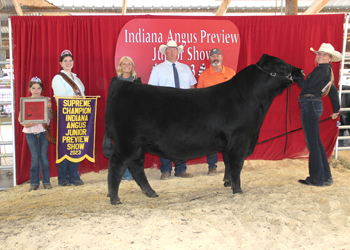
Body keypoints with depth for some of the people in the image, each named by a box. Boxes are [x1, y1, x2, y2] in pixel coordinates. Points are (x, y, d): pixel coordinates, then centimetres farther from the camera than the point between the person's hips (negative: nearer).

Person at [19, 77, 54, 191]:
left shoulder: (46, 101, 6)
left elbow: (51, 117, 1)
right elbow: (20, 118, 1)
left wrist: (48, 108, -17)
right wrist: (26, 124, -18)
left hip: (44, 131, 0)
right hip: (31, 132, 0)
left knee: (44, 156, 2)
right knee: (35, 157, -1)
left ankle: (46, 181, 10)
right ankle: (34, 183, 7)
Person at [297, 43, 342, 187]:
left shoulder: (323, 69, -9)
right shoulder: (328, 71, 21)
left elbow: (306, 84, -13)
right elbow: (333, 91, 27)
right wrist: (336, 110, 33)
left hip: (310, 105, -10)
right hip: (312, 106, 10)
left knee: (312, 143, -5)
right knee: (316, 143, 14)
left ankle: (317, 179, 1)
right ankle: (326, 177, 19)